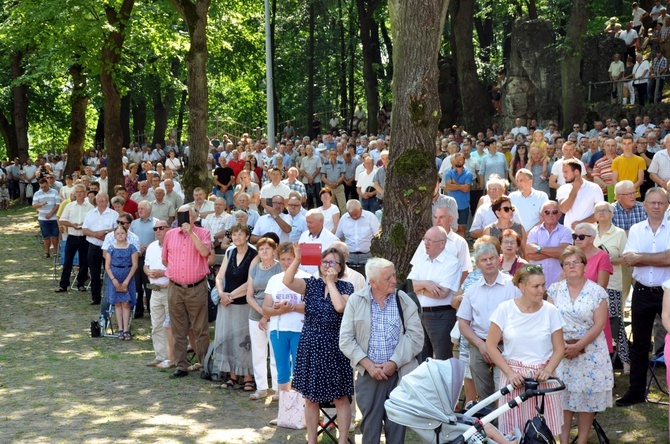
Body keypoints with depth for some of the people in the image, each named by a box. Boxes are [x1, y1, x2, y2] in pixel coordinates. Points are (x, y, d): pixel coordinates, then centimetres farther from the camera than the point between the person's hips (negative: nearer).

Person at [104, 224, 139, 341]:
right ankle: (120, 329, 8)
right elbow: (107, 266, 2)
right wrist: (113, 279, -10)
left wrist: (127, 280, -9)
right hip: (114, 278, 1)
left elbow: (134, 265, -3)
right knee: (118, 304, 4)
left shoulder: (131, 248, -1)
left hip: (127, 278, -1)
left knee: (125, 303, -4)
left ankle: (126, 330, -2)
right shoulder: (111, 249, 3)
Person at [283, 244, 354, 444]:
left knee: (340, 397, 1)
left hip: (334, 347, -2)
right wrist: (297, 259, -25)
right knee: (310, 397, 9)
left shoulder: (346, 287, 0)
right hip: (310, 346, 3)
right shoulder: (311, 284, 5)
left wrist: (330, 281, -12)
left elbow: (340, 306, -21)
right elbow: (287, 281, -13)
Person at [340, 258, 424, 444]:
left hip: (400, 373, 0)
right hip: (368, 374, 0)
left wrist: (394, 362, -12)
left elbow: (415, 336, -3)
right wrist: (368, 364, -10)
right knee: (370, 424, 4)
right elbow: (346, 339, 0)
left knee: (397, 424, 3)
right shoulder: (355, 301, 2)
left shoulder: (405, 301, 3)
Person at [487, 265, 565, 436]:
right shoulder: (505, 309, -4)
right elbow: (491, 346, -1)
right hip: (514, 374, -1)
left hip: (542, 376, 1)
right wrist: (510, 373, -9)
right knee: (513, 433, -2)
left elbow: (559, 348, 5)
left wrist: (547, 370, -11)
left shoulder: (550, 311, -1)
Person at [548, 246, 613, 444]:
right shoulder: (555, 290, 4)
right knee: (562, 397, 3)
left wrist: (578, 346, -15)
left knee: (587, 397, 2)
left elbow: (599, 324, -8)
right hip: (561, 351, 2)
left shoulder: (597, 292, -3)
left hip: (590, 352, -2)